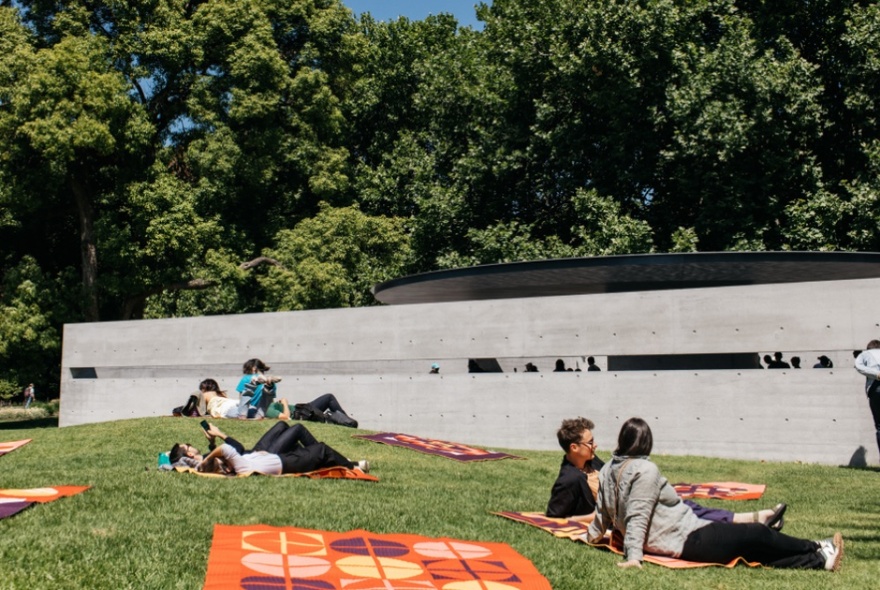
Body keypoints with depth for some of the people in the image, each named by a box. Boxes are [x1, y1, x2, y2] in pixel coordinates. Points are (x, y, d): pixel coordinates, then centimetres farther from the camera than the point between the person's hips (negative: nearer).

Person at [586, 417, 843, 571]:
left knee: (753, 548, 10)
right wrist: (633, 556, -26)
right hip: (686, 540, -9)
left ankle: (817, 558, 13)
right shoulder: (645, 470, -19)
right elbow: (637, 516, -24)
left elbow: (603, 510, 7)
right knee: (757, 536, -1)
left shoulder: (607, 470, 6)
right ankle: (819, 552, 14)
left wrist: (594, 533, 19)